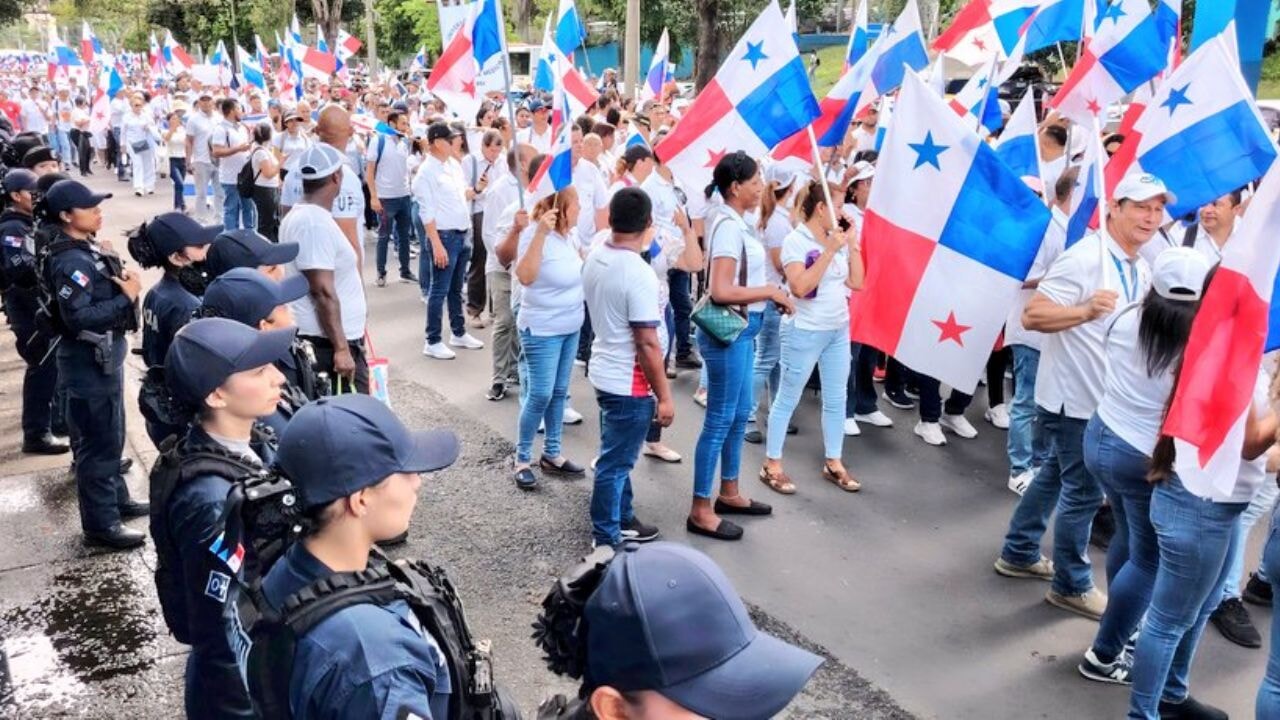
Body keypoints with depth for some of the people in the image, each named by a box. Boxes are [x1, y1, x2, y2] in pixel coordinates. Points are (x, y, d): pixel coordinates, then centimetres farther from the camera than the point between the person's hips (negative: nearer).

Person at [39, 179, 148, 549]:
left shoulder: (88, 249, 8)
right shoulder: (71, 262, -21)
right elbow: (78, 317, -28)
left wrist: (121, 280, -1)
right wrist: (126, 297, -23)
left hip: (104, 357, 10)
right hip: (90, 363, -10)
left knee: (111, 436, 22)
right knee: (99, 444, -1)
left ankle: (116, 498, 38)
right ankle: (101, 524, 9)